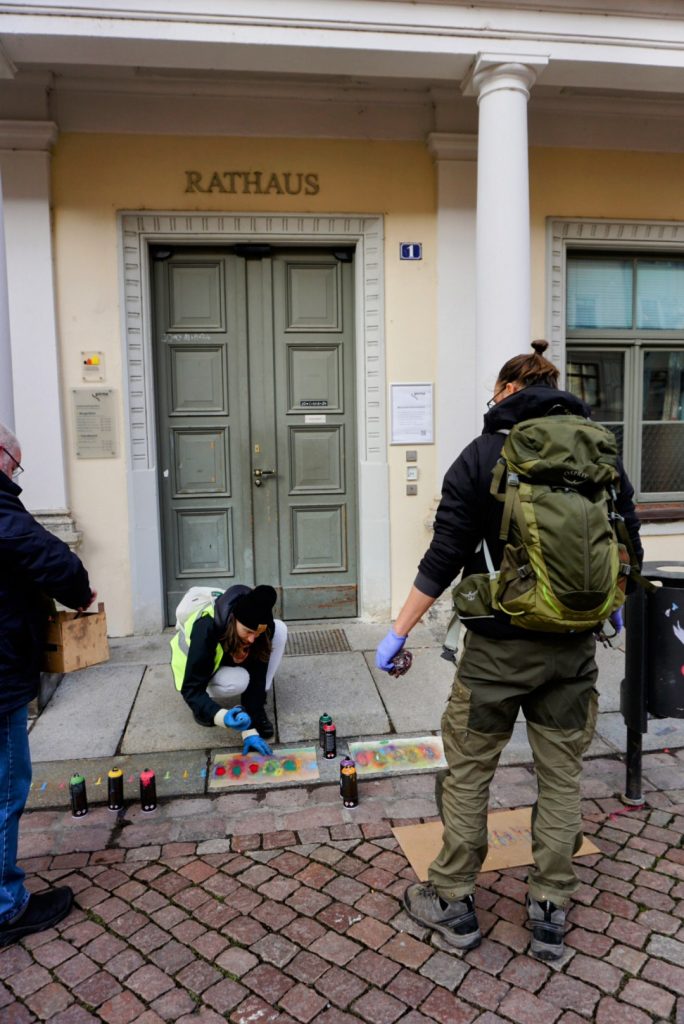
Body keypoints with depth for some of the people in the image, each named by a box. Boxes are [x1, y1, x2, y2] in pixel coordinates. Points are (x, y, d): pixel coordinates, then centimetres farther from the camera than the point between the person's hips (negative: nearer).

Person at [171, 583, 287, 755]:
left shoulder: (264, 626, -29)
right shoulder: (206, 629, -41)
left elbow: (257, 676, -27)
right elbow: (191, 690, -38)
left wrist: (251, 730, -32)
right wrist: (222, 716, -55)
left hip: (229, 658, 5)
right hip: (197, 669, -5)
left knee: (280, 629, -21)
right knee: (237, 681, -38)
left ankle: (258, 706, -13)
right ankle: (206, 705, -5)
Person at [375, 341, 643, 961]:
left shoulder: (483, 456, -9)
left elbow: (444, 559, -12)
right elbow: (628, 548, 9)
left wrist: (400, 631, -4)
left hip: (499, 646, -4)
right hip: (573, 648, 4)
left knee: (468, 771, 12)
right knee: (562, 776, 15)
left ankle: (453, 903, 25)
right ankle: (550, 915, 26)